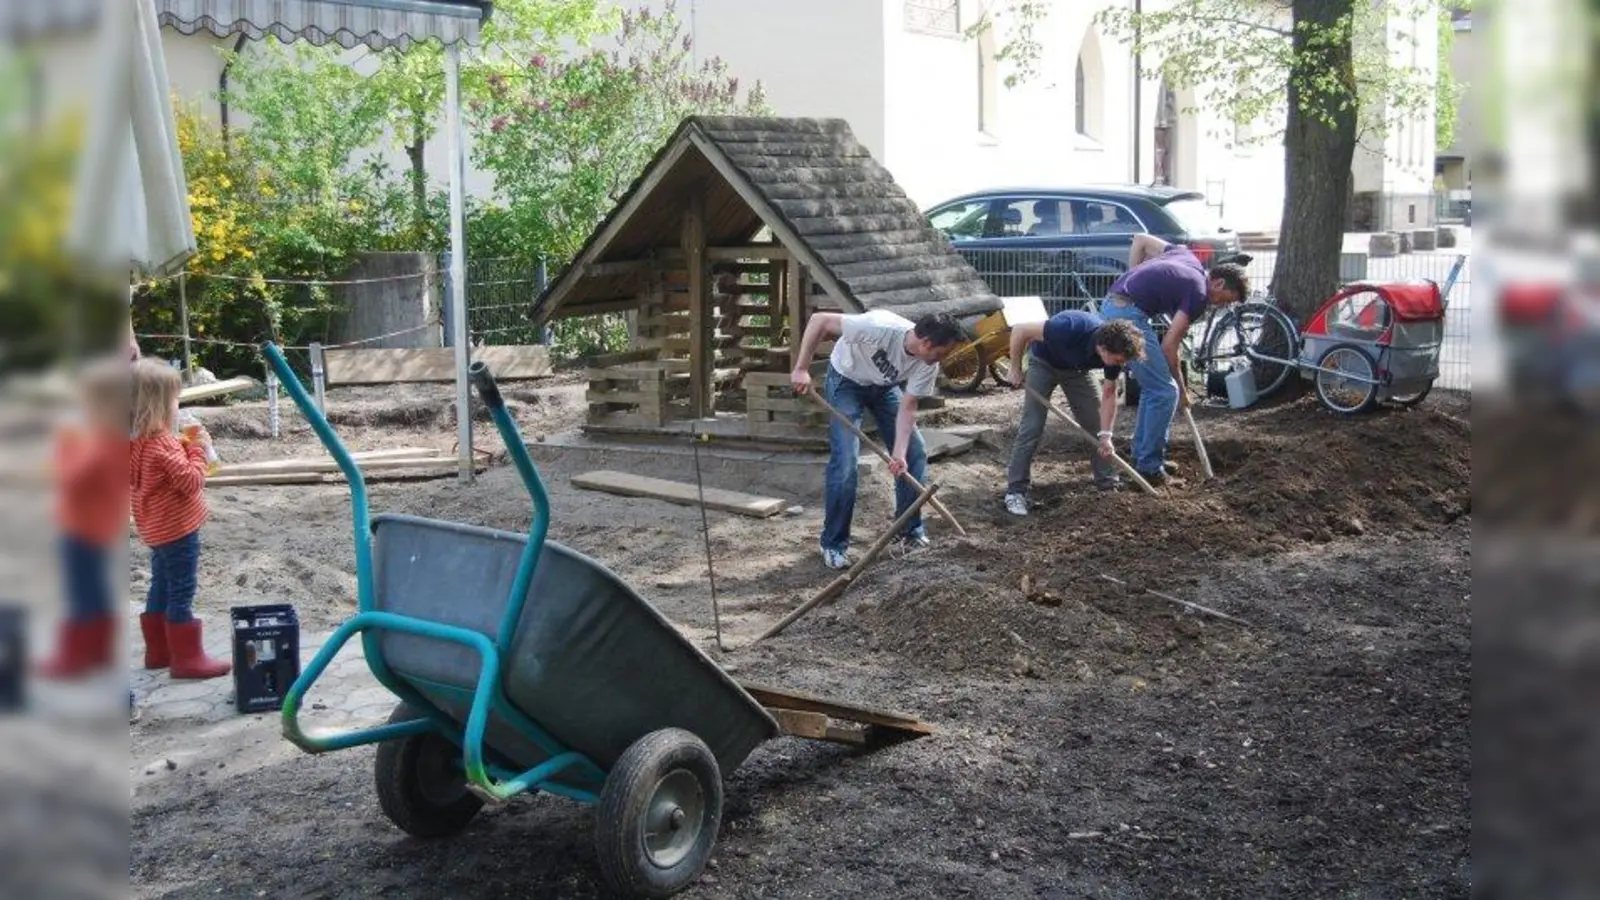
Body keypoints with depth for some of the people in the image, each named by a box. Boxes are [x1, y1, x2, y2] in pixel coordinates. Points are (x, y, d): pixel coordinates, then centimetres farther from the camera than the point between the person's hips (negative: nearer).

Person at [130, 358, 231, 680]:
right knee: (181, 594, -4)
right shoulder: (163, 446, -25)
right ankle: (187, 658, 0)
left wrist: (186, 448, 7)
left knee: (161, 589, 18)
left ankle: (158, 650, 27)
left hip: (158, 530, 10)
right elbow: (190, 482, -25)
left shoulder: (137, 442, 5)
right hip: (177, 530, -10)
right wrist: (198, 450, -15)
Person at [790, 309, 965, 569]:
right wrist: (801, 369, -34)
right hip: (847, 381, -5)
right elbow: (819, 320, -36)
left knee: (915, 454, 1)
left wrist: (899, 453, -29)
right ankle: (833, 546, -2)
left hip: (884, 386, 5)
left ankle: (912, 530, 20)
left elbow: (908, 407, -17)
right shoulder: (880, 328, -41)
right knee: (845, 462, -15)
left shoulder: (928, 365, -23)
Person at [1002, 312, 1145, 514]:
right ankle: (1015, 490, -8)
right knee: (1031, 427, -13)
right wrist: (1016, 369, -20)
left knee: (1095, 424, 1)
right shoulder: (1071, 328, -42)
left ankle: (1108, 482, 14)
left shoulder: (1115, 351, -24)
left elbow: (1109, 394, -10)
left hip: (1077, 368, 5)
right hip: (1044, 363, -5)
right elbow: (1020, 330, -32)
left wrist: (1106, 435, -17)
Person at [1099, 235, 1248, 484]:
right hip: (1128, 314, -10)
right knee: (1165, 392, -3)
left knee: (1154, 388, 19)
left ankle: (1141, 456, 25)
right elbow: (1169, 346, -8)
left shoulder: (1188, 257, 16)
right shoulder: (1199, 293, -7)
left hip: (1110, 306, 10)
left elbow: (1140, 239, 22)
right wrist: (1182, 388, 4)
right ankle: (1149, 468, 2)